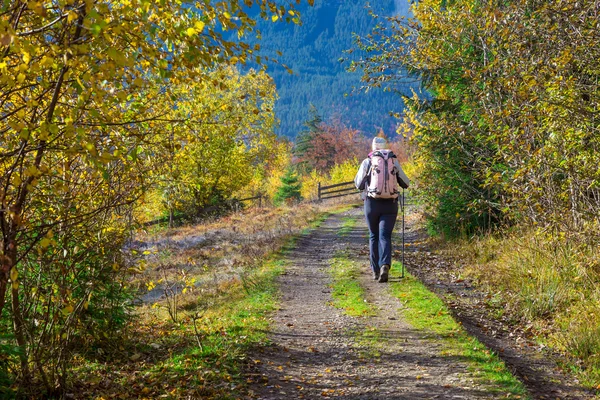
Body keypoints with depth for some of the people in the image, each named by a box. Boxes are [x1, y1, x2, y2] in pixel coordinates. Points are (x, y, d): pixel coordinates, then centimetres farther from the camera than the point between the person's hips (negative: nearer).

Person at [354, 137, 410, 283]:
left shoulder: (367, 162, 1)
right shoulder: (394, 161, 7)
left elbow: (359, 184, 7)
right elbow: (405, 183, 13)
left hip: (372, 203, -1)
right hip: (390, 204, 1)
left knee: (374, 237, 13)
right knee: (385, 236, -1)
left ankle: (376, 271, 15)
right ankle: (385, 265, -25)